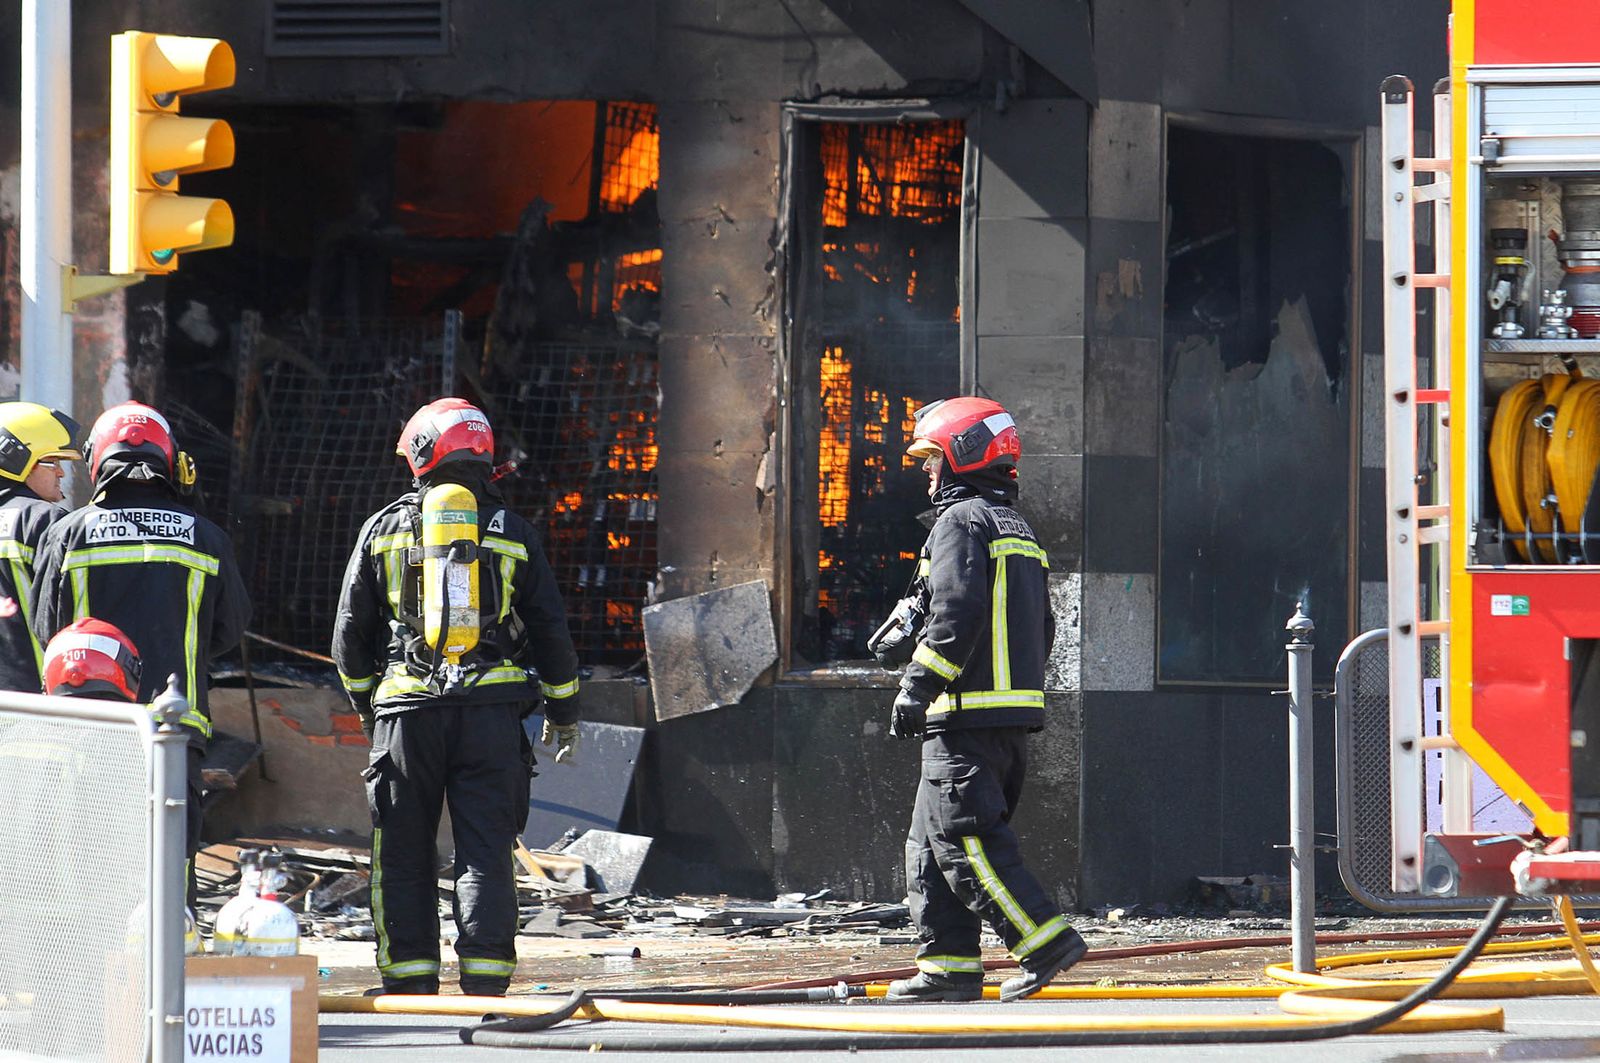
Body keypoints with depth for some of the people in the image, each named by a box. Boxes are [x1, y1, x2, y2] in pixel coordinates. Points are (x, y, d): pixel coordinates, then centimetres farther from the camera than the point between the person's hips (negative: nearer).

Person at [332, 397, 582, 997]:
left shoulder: (385, 528, 5)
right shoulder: (511, 532, 7)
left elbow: (351, 634, 10)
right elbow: (551, 631, 8)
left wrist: (365, 702, 26)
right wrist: (564, 714, 19)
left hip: (408, 710, -1)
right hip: (492, 709, 1)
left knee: (403, 855, 6)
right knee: (486, 851, 1)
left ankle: (409, 982, 4)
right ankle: (485, 981, -7)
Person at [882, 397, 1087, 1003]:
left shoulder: (962, 522, -9)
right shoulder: (1019, 530, 21)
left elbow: (956, 616, -19)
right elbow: (1041, 629, 23)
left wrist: (917, 689, -18)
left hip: (968, 717, -10)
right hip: (1016, 715, 10)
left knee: (964, 840, -11)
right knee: (932, 842, 12)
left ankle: (1047, 943, -16)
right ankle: (948, 967, 9)